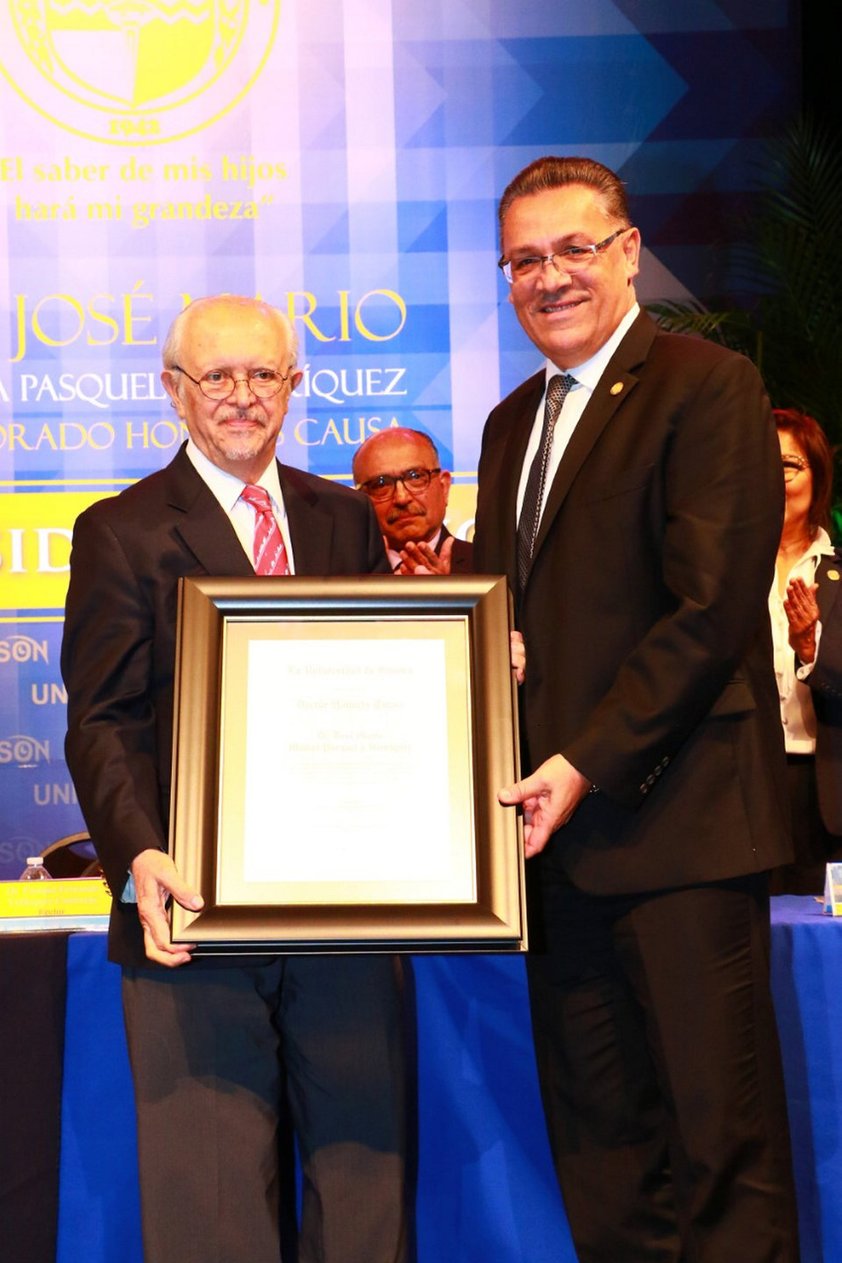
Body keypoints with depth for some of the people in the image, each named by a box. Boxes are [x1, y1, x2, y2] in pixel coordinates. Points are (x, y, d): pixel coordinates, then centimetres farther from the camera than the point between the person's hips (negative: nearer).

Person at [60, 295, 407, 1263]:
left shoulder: (346, 520, 15)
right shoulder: (122, 532, 1)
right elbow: (102, 723, -5)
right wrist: (138, 857, -21)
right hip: (199, 907, -4)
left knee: (366, 1165, 11)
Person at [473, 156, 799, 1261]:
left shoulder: (707, 386, -6)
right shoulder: (513, 423, 20)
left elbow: (711, 612, -14)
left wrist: (586, 765, -16)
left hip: (674, 821, -7)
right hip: (555, 825, 8)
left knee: (720, 1128, -2)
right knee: (597, 1137, 12)